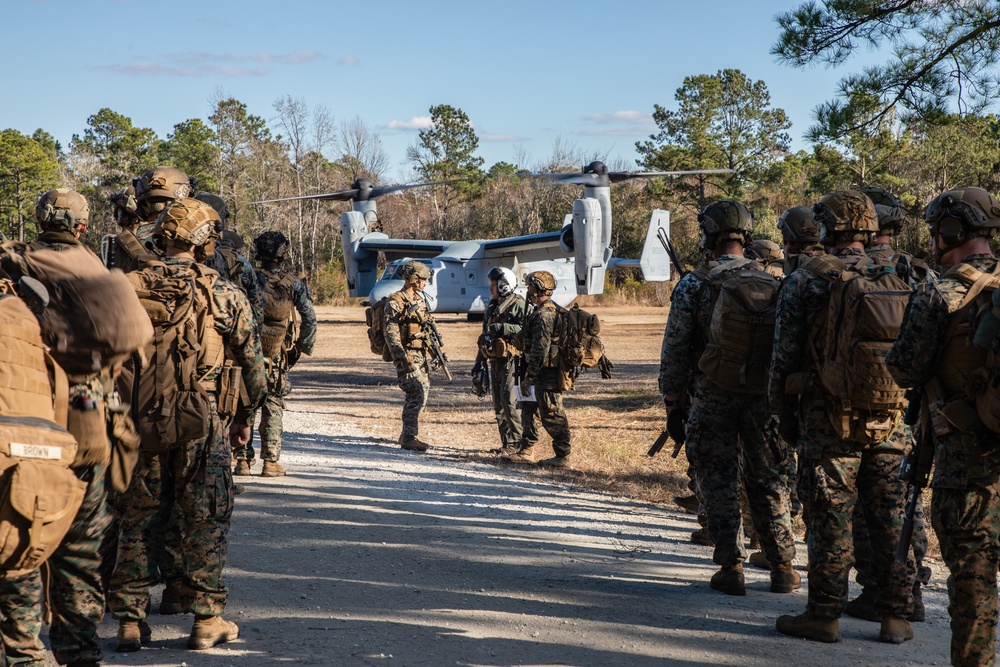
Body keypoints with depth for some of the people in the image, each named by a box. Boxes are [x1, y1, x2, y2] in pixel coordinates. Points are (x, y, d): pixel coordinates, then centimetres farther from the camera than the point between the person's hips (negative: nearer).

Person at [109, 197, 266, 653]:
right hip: (199, 422, -2)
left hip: (140, 422, 2)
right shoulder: (222, 294, -3)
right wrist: (257, 397, 25)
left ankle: (129, 620, 13)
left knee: (137, 519, 12)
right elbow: (250, 354, 8)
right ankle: (206, 619, 9)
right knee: (205, 519, 8)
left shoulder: (129, 288, -1)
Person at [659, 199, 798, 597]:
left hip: (713, 397, -2)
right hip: (763, 396, 3)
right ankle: (782, 567, 12)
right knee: (768, 482, 11)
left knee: (719, 482, 7)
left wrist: (672, 401, 5)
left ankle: (731, 567, 3)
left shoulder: (693, 287, -7)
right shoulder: (771, 285, 1)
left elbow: (674, 351, -6)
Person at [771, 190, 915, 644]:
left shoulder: (804, 280, -5)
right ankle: (896, 616, 12)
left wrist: (785, 416, 7)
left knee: (830, 518, 1)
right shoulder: (895, 281, 6)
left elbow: (784, 356, -4)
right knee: (890, 517, 7)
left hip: (828, 418, -3)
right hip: (888, 419, 3)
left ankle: (824, 615, 6)